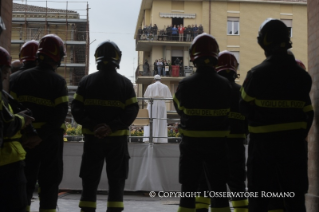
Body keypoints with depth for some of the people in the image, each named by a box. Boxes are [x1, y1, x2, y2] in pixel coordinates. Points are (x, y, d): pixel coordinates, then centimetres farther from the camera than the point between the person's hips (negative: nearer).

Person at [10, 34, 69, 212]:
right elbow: (61, 113, -19)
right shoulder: (58, 82, -10)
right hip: (51, 138, -4)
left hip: (27, 136, 4)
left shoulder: (22, 78, 4)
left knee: (27, 179, 13)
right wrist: (44, 133, -16)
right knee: (49, 181, 6)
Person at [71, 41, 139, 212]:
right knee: (116, 180, 7)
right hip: (117, 138, -1)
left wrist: (91, 126, -9)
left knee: (90, 180, 8)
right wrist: (113, 126, -13)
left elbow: (76, 108, -4)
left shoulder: (86, 81, 2)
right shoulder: (125, 83, -1)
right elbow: (132, 110, -9)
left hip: (92, 138, 1)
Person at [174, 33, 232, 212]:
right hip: (217, 143, 1)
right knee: (218, 189, 11)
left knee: (189, 190, 8)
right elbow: (227, 114, -1)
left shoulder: (185, 85, -11)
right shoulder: (225, 85, -9)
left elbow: (180, 110, 4)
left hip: (191, 143, -1)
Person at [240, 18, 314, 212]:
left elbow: (245, 107, 0)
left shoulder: (257, 74, -11)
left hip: (263, 143, -3)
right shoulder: (301, 75, 0)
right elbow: (308, 114, 5)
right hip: (294, 143, 3)